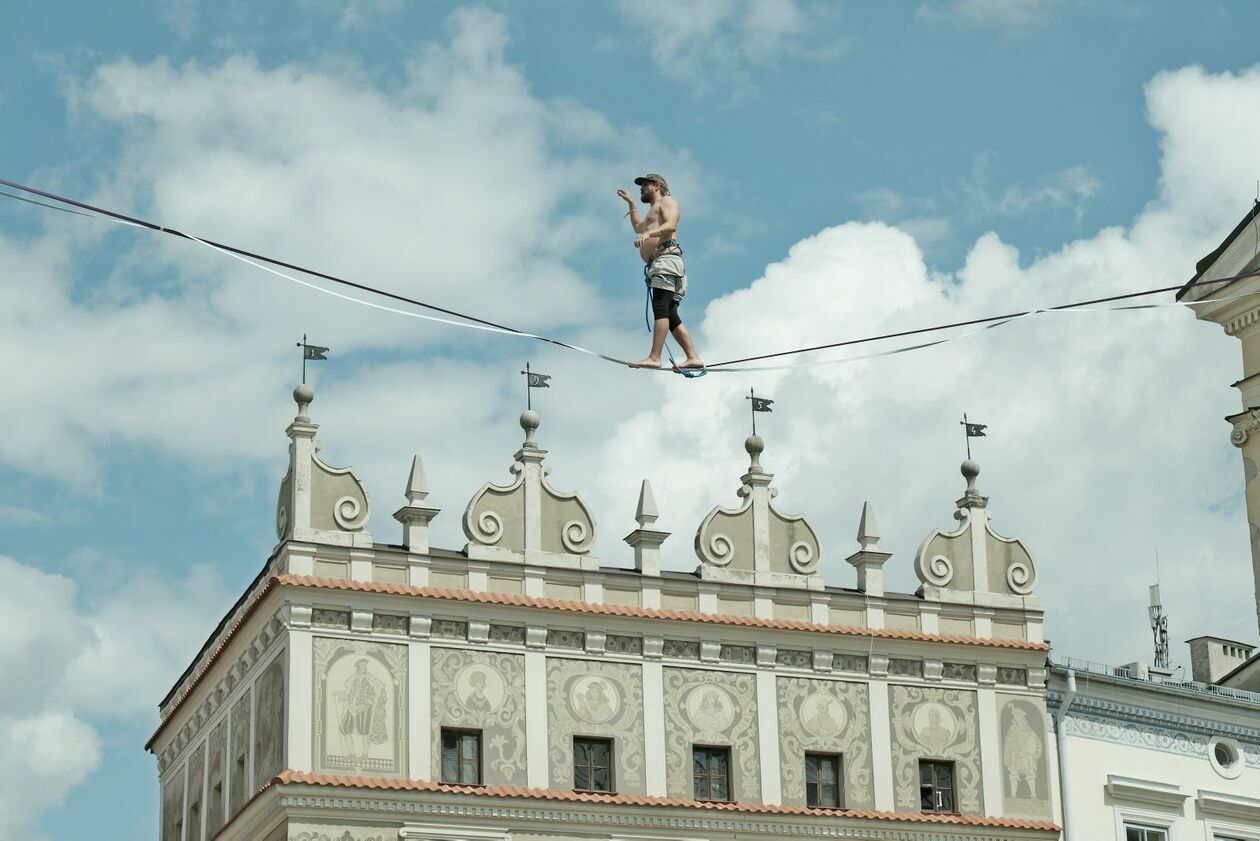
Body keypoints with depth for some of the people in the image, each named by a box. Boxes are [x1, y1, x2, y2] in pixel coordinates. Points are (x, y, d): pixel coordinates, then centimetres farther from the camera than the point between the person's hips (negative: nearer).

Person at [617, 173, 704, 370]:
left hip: (666, 258, -11)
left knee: (660, 308, -22)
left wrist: (648, 233, -29)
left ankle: (654, 357, -35)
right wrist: (631, 203, 49)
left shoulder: (667, 201, 7)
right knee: (670, 316, 3)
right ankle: (693, 357, -3)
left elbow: (671, 225, -14)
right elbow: (639, 228, 55)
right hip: (657, 265, 11)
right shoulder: (655, 210, 37)